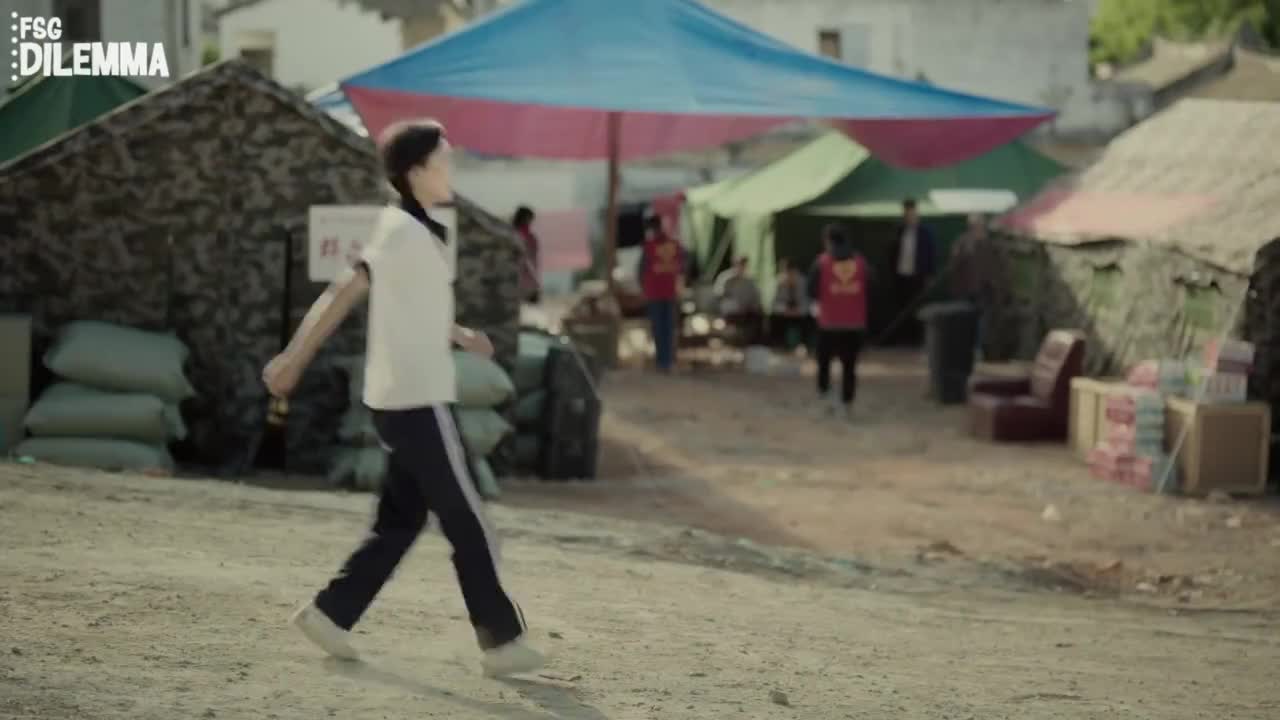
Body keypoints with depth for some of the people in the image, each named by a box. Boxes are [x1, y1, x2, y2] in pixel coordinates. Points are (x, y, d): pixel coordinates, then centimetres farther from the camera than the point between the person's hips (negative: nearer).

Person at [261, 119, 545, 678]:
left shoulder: (417, 231, 13)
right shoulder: (402, 232, -15)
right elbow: (344, 292, -19)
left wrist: (458, 334, 21)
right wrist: (295, 359, -20)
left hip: (403, 401, 9)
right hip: (417, 402, -9)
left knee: (400, 521, 13)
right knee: (466, 524, -2)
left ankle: (330, 612, 13)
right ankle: (502, 641, 3)